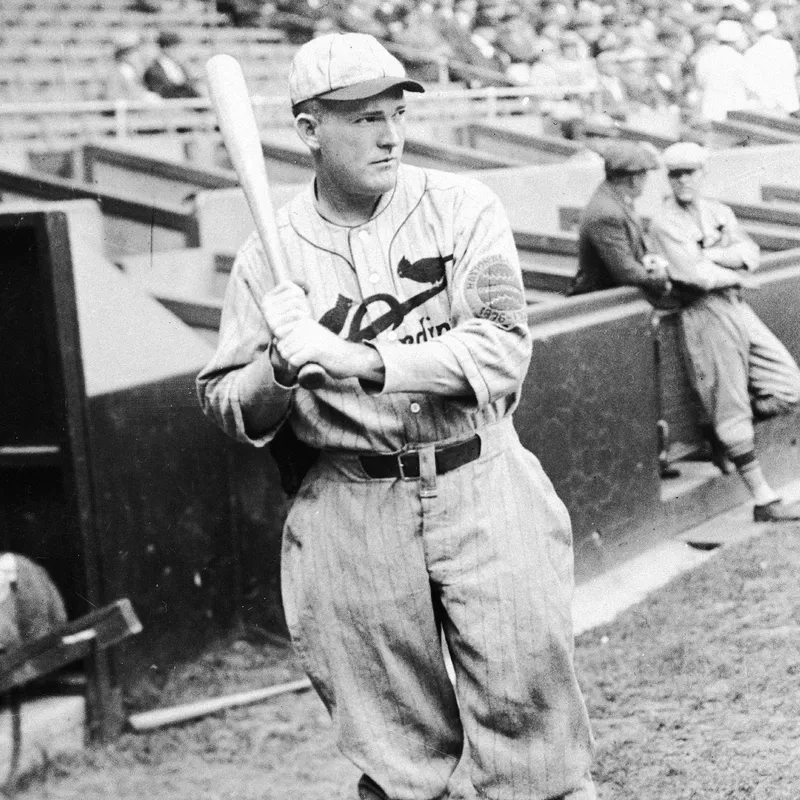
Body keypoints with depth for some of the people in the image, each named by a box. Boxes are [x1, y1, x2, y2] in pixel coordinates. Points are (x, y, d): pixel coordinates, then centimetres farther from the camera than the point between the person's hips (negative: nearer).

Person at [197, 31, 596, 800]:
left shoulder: (461, 207, -1)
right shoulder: (270, 250, 2)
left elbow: (502, 348, -13)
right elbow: (227, 407, 6)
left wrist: (361, 361, -23)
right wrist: (283, 366, -16)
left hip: (481, 487, -1)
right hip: (351, 505, 1)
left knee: (526, 705, 2)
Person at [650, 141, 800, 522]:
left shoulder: (719, 213, 14)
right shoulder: (665, 223, -6)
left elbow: (750, 252, 3)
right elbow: (695, 274, -15)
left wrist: (713, 254, -12)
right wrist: (737, 276, -1)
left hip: (737, 307, 7)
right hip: (703, 315, -7)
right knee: (730, 408, -2)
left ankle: (723, 434, 24)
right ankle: (763, 501, 2)